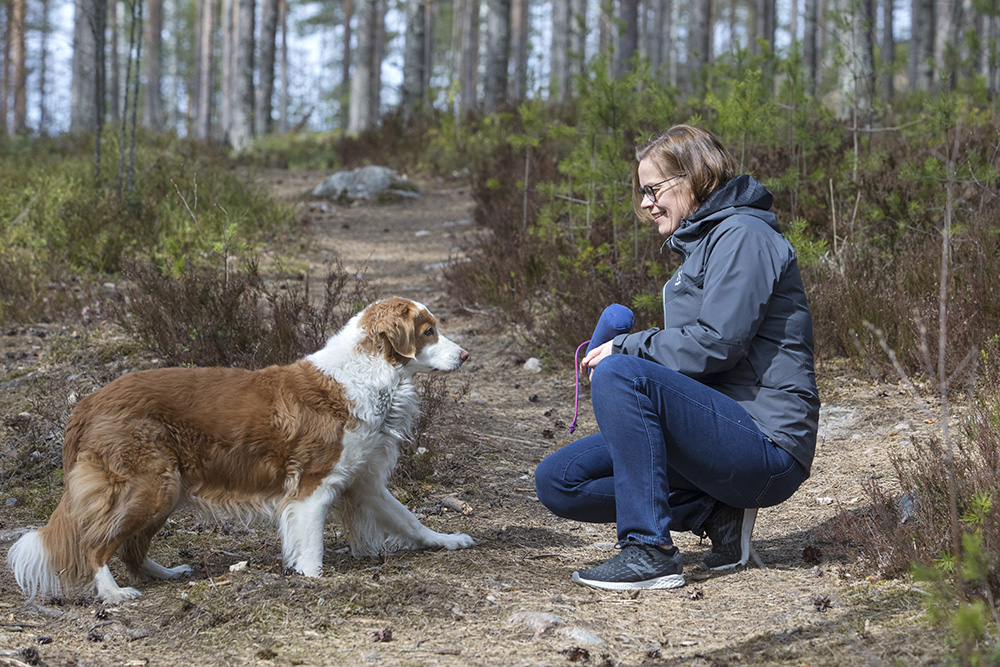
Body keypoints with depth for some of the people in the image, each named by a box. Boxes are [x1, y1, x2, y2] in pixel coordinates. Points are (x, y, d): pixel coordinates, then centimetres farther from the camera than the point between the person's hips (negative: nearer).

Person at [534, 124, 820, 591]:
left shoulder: (742, 236, -8)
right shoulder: (701, 243, 22)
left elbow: (718, 344, -20)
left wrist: (627, 348, -8)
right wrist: (624, 350, 5)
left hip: (767, 444, -10)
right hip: (722, 434, 10)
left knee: (619, 372, -28)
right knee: (557, 481, 1)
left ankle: (650, 552, -25)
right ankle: (716, 511, 0)